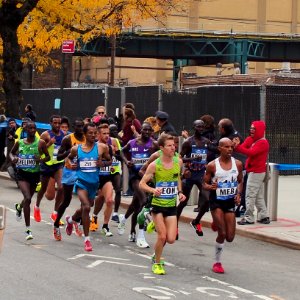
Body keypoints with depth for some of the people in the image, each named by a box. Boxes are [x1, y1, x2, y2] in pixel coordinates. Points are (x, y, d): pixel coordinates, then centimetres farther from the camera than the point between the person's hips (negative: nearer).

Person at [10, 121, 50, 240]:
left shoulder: (40, 143, -6)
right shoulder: (19, 142, -2)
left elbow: (48, 156, 2)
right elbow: (11, 152, 16)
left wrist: (41, 159, -19)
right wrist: (13, 158, -7)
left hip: (35, 174, 2)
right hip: (22, 173, -2)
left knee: (28, 198, 20)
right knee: (27, 199, -19)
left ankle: (19, 208, 60)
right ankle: (28, 229, -14)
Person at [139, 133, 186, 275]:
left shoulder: (178, 162, 1)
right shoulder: (155, 165, -12)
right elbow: (142, 184, -8)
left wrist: (180, 192, 5)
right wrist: (153, 190, -26)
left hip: (171, 206, 4)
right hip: (157, 205, -4)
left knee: (171, 239, -3)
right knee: (162, 236, -8)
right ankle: (157, 263, 14)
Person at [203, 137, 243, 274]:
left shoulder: (238, 164, 0)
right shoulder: (212, 165, -9)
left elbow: (240, 181, 14)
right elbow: (204, 184, -1)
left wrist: (238, 194, -5)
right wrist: (211, 187, -24)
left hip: (230, 201, 3)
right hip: (216, 201, -3)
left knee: (230, 237, 2)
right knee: (222, 234, -12)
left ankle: (217, 224, 37)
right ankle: (217, 262, 9)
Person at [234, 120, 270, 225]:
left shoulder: (262, 143, -15)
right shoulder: (251, 140, 14)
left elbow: (251, 152, -27)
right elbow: (244, 147, -1)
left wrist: (237, 146, -33)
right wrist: (237, 145, -23)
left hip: (256, 172, -10)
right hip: (255, 172, 10)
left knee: (250, 195, -9)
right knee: (259, 196, 13)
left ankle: (248, 218, -7)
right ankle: (263, 216, 17)